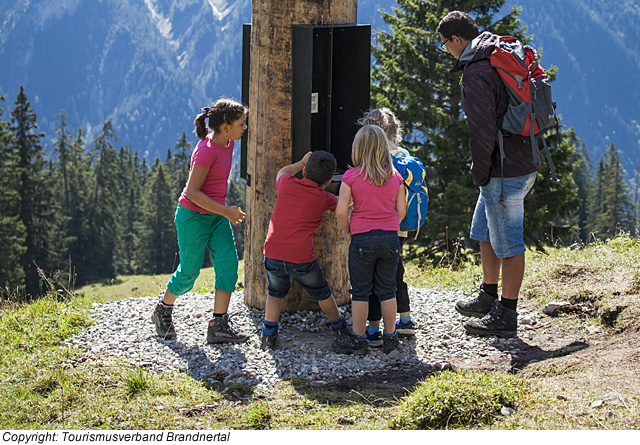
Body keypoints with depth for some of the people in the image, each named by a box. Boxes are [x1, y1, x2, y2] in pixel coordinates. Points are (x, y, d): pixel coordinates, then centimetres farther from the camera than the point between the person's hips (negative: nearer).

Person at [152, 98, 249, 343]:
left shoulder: (227, 142, -1)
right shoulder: (206, 151, -26)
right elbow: (192, 191, -25)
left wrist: (225, 210, 22)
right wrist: (226, 211, -24)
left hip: (216, 215, 8)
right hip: (193, 216, -8)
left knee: (228, 264, -5)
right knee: (189, 271, 5)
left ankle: (219, 325, -3)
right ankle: (163, 311, 32)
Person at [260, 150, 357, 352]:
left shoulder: (288, 184, 7)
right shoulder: (324, 199, 2)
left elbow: (281, 173, 33)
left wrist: (302, 163, 44)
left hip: (273, 252, 2)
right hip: (302, 258, -2)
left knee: (276, 293, 27)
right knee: (322, 294, 21)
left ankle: (268, 336, 16)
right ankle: (342, 333, 34)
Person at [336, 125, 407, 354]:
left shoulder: (351, 176, -7)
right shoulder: (395, 177, 2)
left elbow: (341, 212, -10)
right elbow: (401, 211, 4)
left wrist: (349, 231, 6)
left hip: (362, 239, -3)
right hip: (390, 238, 3)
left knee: (360, 292, 7)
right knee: (387, 290, 13)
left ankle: (359, 340, 11)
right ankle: (390, 338, 19)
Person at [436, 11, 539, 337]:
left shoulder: (476, 73, -18)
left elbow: (482, 127, -23)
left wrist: (479, 170, -10)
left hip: (505, 172, -10)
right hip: (525, 159, 10)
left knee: (508, 241, -2)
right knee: (484, 231, 22)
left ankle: (506, 316, 5)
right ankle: (488, 297, 34)